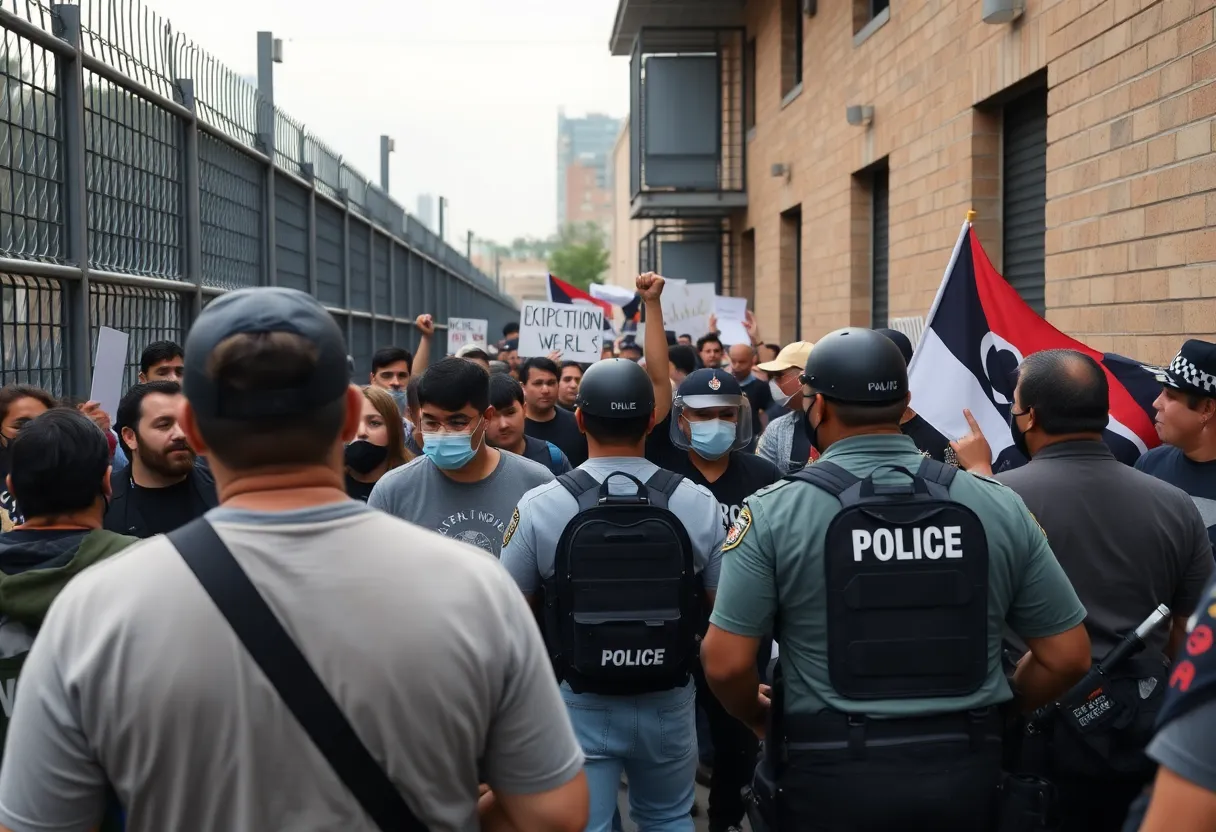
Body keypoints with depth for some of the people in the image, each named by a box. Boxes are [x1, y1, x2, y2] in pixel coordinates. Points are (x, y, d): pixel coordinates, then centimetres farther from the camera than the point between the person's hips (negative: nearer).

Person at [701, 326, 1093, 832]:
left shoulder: (775, 512, -11)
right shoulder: (999, 505, -3)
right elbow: (1067, 656, 0)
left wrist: (760, 717, 7)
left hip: (830, 771, -2)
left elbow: (726, 663, -13)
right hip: (964, 770, 3)